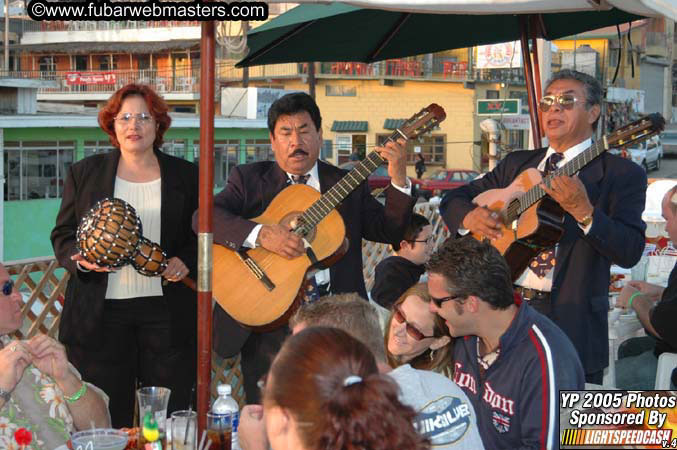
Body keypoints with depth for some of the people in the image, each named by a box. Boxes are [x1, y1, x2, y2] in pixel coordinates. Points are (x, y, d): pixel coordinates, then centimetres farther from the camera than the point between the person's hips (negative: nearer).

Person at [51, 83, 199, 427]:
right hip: (101, 312, 0)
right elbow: (62, 235, 10)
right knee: (106, 423, 1)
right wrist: (81, 259, -10)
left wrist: (186, 262, -8)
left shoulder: (185, 175, 9)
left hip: (166, 311, 0)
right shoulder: (84, 173, 9)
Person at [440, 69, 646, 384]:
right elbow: (453, 199, 18)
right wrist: (469, 216, -5)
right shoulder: (517, 164, 14)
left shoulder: (621, 174, -3)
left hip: (570, 322, -4)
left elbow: (630, 253, -14)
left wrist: (583, 210, -27)